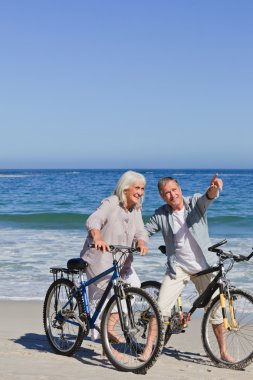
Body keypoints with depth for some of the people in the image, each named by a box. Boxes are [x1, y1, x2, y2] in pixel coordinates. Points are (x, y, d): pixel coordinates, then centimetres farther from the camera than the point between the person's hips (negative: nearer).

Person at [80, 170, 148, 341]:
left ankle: (110, 326, 2)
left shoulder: (136, 210, 4)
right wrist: (97, 238, -54)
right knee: (99, 297, -1)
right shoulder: (110, 203, -17)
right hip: (100, 258, -6)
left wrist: (141, 243, -30)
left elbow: (140, 231, -6)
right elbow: (94, 220, -34)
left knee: (134, 286, -9)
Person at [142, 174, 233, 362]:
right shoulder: (161, 215, -3)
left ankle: (224, 351, 18)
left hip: (203, 266, 0)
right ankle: (149, 348, 4)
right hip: (178, 267, 0)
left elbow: (209, 197, -25)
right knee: (161, 308, -8)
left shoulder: (196, 203, -5)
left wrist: (214, 188, -49)